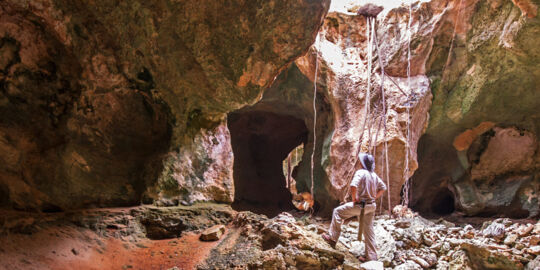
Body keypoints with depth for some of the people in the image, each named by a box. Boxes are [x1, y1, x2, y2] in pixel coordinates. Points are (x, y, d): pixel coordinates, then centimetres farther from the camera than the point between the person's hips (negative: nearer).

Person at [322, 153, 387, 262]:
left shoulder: (360, 172, -14)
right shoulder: (374, 175, 10)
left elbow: (353, 186, -29)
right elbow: (383, 188, 19)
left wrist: (354, 199, -16)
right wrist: (374, 198, 15)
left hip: (361, 205, -8)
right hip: (371, 206, 8)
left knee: (337, 212, 6)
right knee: (368, 231, 13)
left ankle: (332, 238, 7)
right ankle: (371, 256, 16)